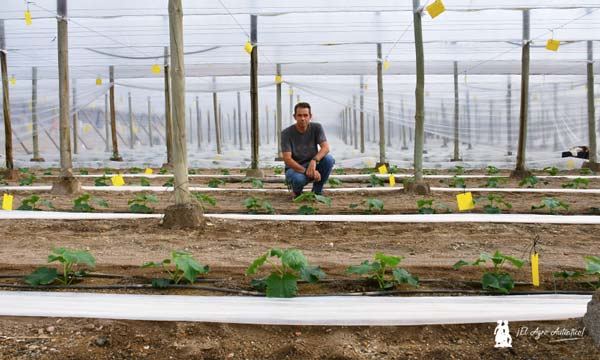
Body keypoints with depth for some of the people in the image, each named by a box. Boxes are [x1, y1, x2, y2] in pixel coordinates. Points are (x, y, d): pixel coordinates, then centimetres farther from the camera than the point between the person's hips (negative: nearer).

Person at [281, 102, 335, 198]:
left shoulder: (316, 127, -7)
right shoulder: (286, 133, -14)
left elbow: (325, 147, -19)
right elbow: (287, 159, -21)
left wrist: (314, 160, -39)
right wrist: (306, 171, -31)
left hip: (312, 165, 3)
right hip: (294, 168, -3)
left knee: (328, 159, -28)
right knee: (298, 179, -39)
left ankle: (317, 191, -6)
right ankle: (297, 191, 1)